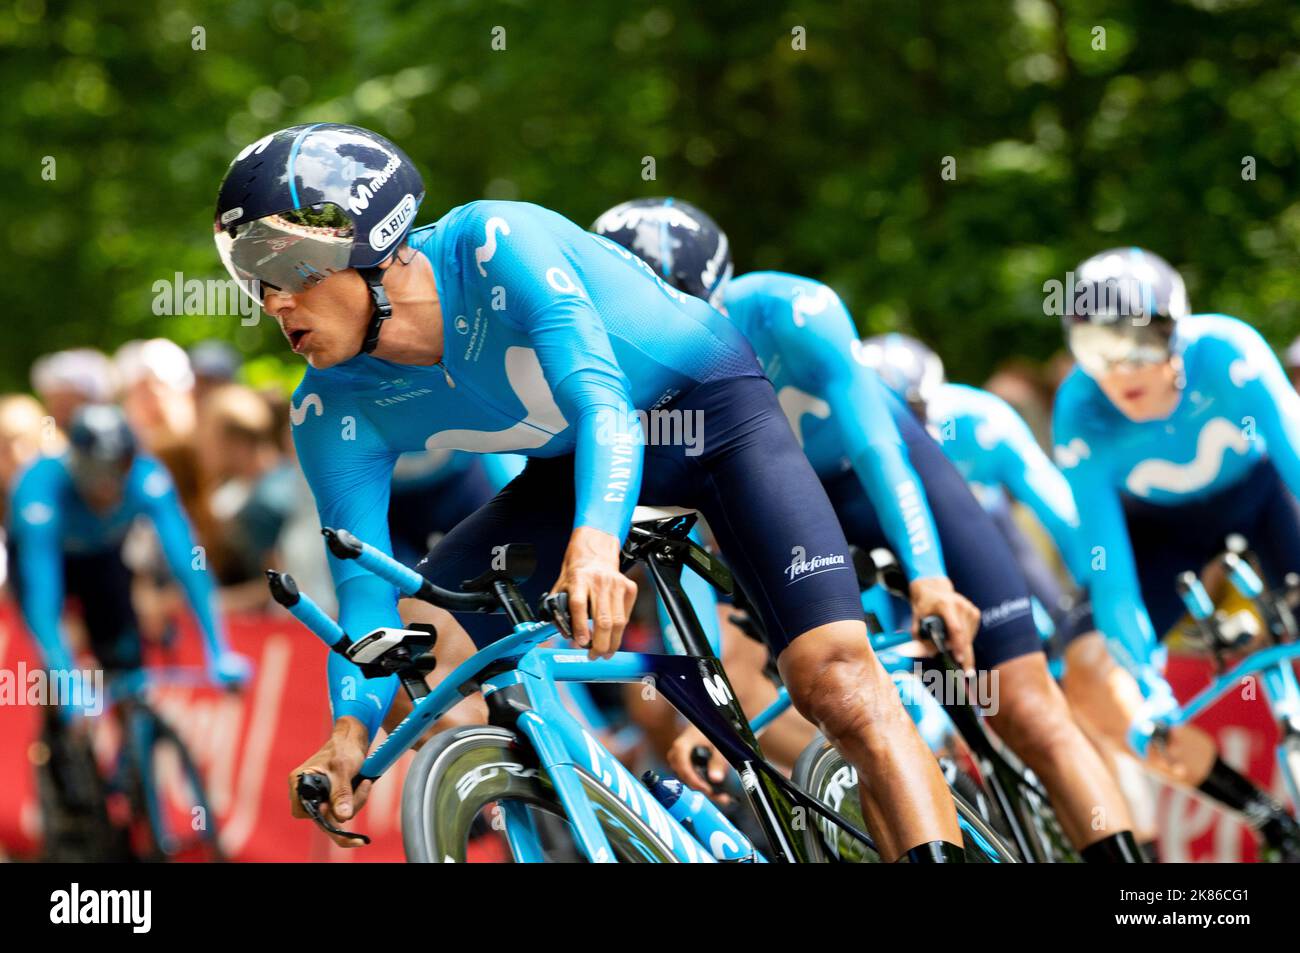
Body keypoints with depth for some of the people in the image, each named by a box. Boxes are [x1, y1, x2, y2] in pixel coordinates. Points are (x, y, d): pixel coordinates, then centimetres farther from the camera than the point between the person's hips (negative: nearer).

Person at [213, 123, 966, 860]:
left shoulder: (492, 243, -31)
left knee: (835, 679, -24)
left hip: (709, 405, -6)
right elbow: (364, 582, -20)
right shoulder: (335, 411, -15)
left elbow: (601, 399, -43)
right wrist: (353, 733, -39)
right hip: (573, 459, 6)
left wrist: (595, 543, -62)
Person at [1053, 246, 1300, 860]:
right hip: (1164, 522, 1)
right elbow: (1112, 575, -31)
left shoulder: (1227, 353, -34)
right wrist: (1150, 696, -39)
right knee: (1089, 683, -18)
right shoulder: (1082, 419, -32)